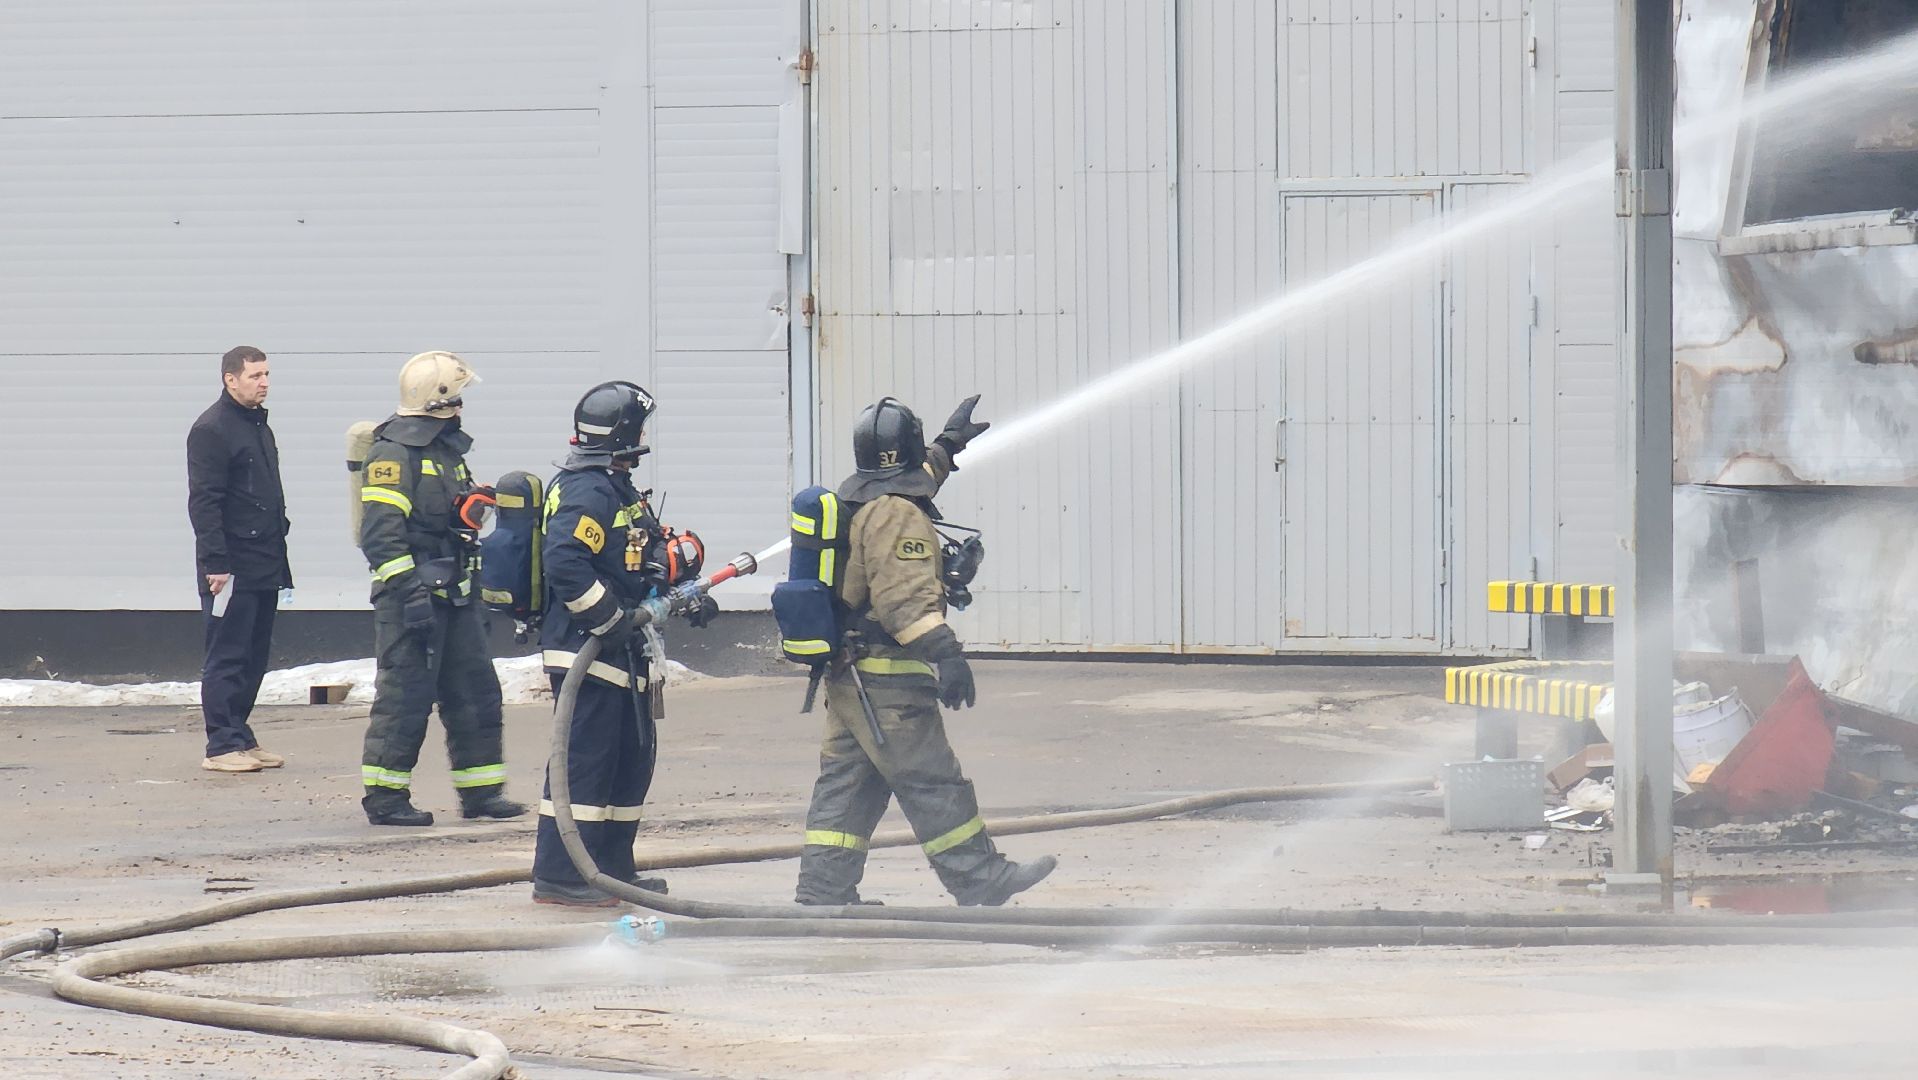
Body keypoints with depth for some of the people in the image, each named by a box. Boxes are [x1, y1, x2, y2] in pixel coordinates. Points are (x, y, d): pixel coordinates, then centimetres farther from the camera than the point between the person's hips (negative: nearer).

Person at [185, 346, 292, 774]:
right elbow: (203, 502, -16)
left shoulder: (259, 427, 18)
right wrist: (215, 563, -21)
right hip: (232, 568, -9)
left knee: (254, 657, 11)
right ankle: (223, 744, -4)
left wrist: (279, 557, 21)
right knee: (228, 657, -6)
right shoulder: (211, 430, -11)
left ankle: (240, 737, 16)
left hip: (264, 567, 9)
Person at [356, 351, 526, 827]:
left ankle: (481, 791, 15)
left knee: (475, 690, 9)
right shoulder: (394, 453, -12)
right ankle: (385, 796, 0)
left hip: (453, 595, 9)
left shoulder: (447, 450, 19)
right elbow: (381, 532, -19)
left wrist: (471, 589, 27)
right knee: (406, 697, -7)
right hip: (411, 594, -9)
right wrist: (408, 592, -24)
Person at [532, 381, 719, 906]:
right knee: (585, 761, -11)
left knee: (634, 758, 16)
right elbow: (565, 563, -28)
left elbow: (648, 561, 26)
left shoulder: (619, 490, 18)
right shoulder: (587, 492, -16)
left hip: (624, 654, 11)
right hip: (587, 654, -11)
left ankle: (613, 868, 24)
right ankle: (557, 877, -10)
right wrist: (609, 621, -24)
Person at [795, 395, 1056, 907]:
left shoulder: (856, 500, 15)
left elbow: (913, 481, 39)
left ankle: (822, 893, 10)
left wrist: (947, 445, 50)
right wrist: (946, 653, -31)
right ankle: (981, 883, -1)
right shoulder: (897, 514, -16)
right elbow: (904, 597, -27)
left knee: (846, 783, 11)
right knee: (932, 782, -5)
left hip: (846, 675, 10)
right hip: (888, 679, -10)